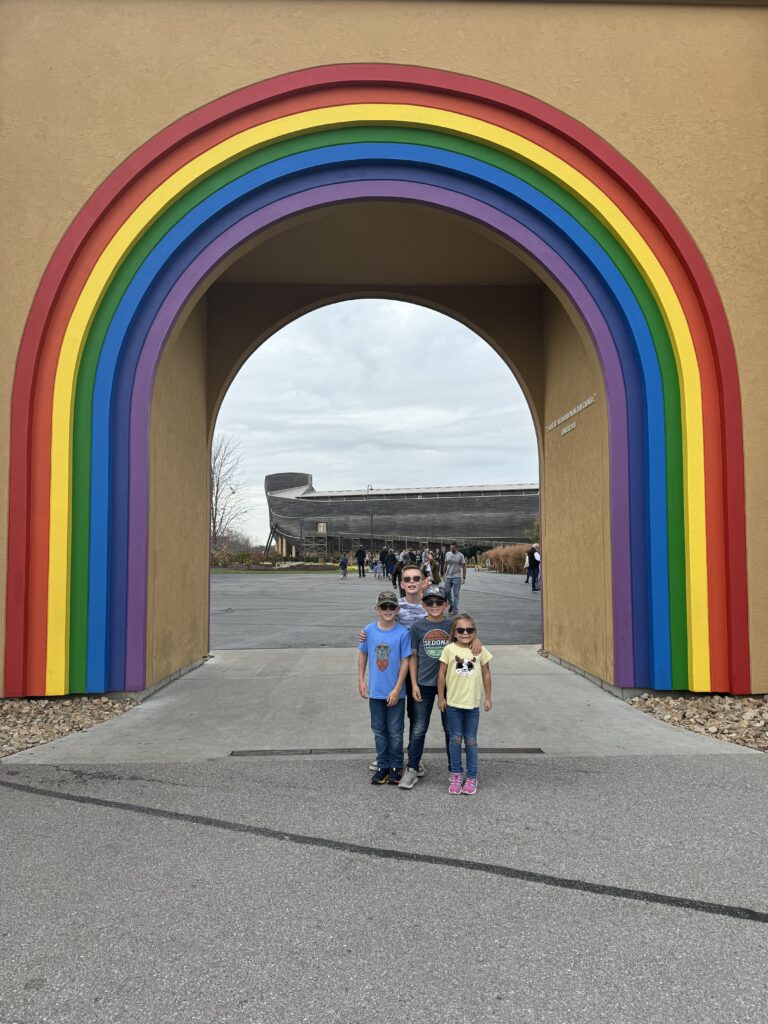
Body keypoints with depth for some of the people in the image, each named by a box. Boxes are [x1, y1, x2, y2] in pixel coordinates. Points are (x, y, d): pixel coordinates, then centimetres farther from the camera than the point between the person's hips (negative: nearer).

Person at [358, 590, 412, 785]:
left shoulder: (403, 633, -13)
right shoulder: (369, 630, -3)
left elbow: (405, 662, -11)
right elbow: (362, 654, 8)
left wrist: (396, 690, -13)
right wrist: (361, 680, 4)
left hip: (395, 692, -3)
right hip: (375, 691, 3)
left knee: (395, 732, 9)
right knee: (379, 731, 14)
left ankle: (395, 767, 24)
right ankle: (382, 766, 27)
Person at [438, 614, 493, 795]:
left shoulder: (480, 650, -2)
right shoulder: (449, 649, -7)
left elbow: (486, 674, 6)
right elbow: (442, 674, -1)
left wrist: (488, 698, 7)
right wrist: (441, 697, 0)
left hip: (473, 703, 1)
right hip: (453, 703, -1)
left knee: (471, 740, 8)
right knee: (456, 739, 9)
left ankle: (472, 777, 19)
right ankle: (456, 774, 22)